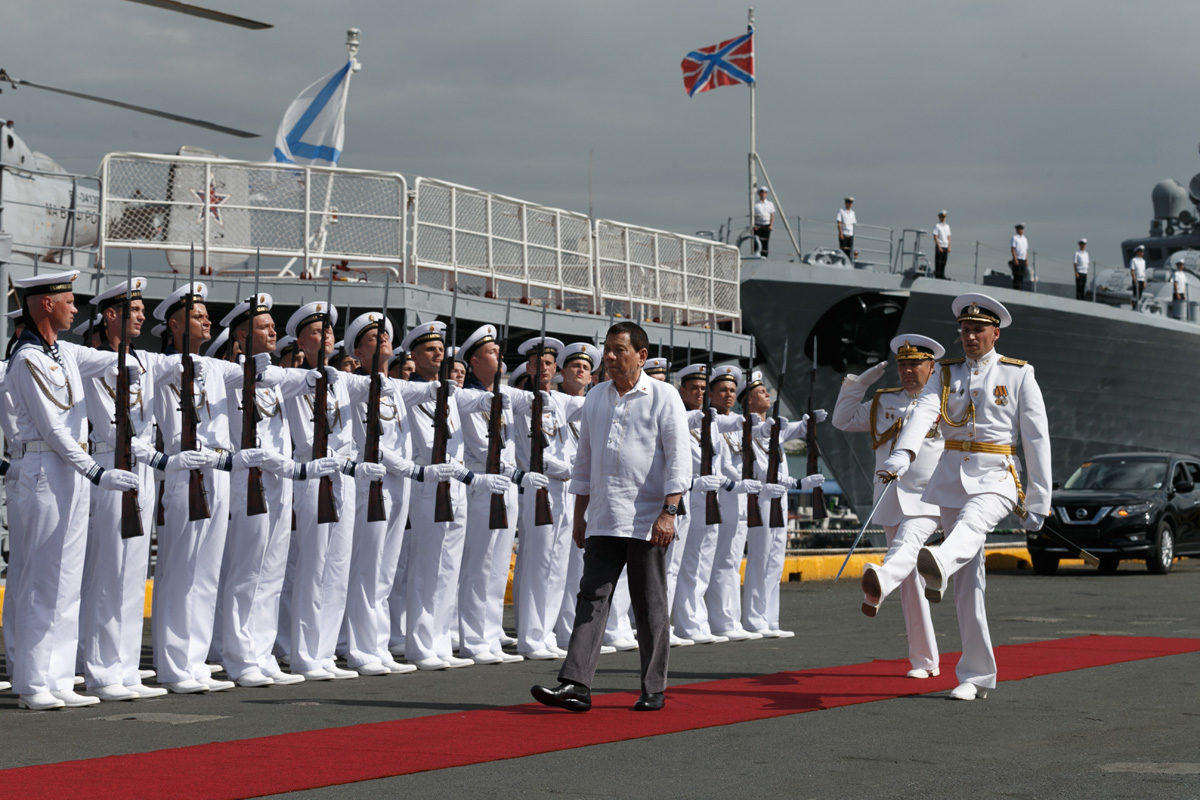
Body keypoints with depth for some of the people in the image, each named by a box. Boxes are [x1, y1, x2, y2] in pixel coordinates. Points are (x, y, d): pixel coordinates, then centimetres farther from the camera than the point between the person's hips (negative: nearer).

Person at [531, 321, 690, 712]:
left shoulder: (663, 397, -1)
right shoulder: (595, 398, 14)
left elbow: (678, 459, -6)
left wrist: (669, 511, -15)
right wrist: (580, 516, 16)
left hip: (647, 521, -4)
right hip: (603, 520, 5)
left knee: (650, 606, 1)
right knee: (591, 598, -3)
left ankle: (654, 690, 10)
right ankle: (576, 685, -8)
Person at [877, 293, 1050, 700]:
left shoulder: (1019, 375, 6)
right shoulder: (946, 375, 13)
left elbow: (1037, 438, 4)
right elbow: (922, 413, -7)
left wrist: (1038, 501, -1)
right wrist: (901, 455, -27)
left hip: (996, 476, -4)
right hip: (951, 473, 4)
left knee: (970, 525, -38)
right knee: (967, 581, -2)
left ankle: (938, 567, -73)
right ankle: (977, 676, 0)